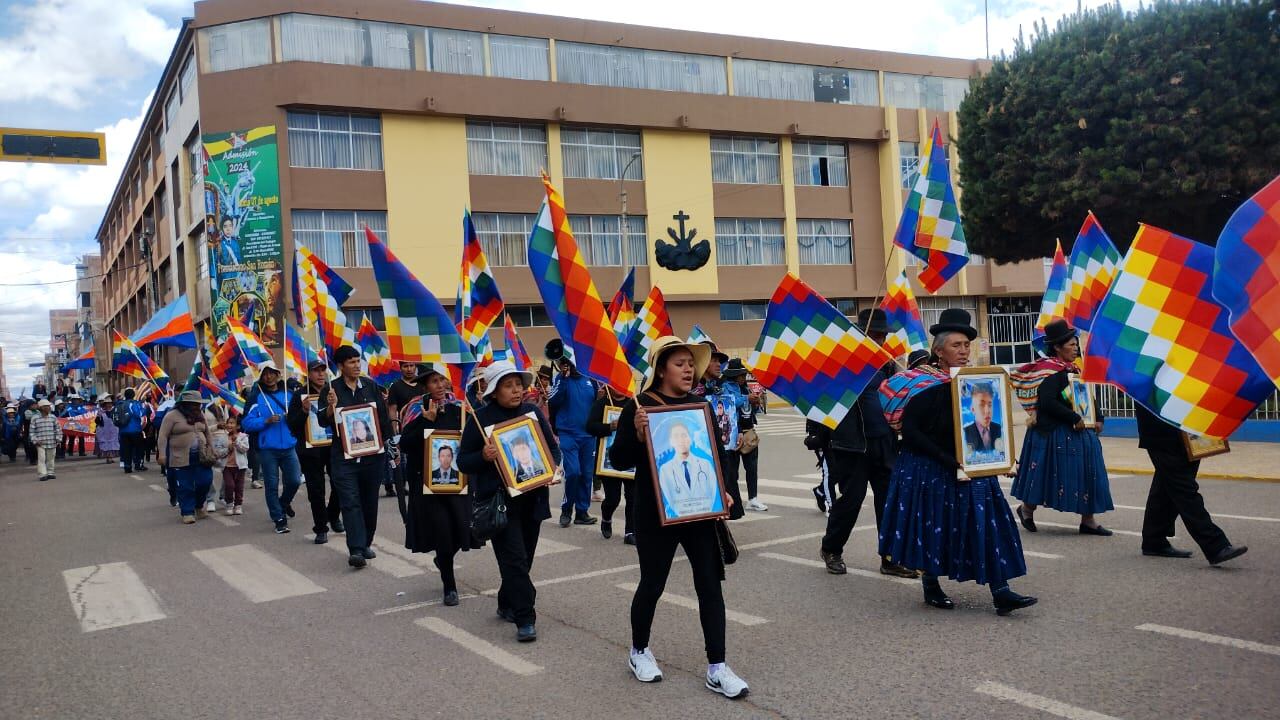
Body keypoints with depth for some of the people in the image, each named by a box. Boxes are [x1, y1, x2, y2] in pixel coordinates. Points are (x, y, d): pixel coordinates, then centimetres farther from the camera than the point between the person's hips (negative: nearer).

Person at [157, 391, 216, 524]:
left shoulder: (201, 415, 10)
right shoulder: (172, 416, -8)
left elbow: (208, 434, 18)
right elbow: (163, 436, -9)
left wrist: (211, 450, 16)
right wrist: (162, 454, -15)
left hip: (201, 457, 5)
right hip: (181, 459, -5)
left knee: (205, 482, 1)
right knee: (185, 487, -1)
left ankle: (198, 506, 24)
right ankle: (187, 512, 9)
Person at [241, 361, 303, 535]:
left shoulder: (288, 394, 6)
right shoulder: (257, 398, -3)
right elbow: (248, 423, -8)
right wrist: (266, 421, -20)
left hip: (289, 447, 2)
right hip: (267, 449, -2)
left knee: (294, 480, 1)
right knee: (272, 485, 3)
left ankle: (284, 502, 33)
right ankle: (279, 519, 15)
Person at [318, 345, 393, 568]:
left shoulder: (371, 386, 7)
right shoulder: (330, 389, -1)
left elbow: (383, 417, 10)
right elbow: (324, 422, -3)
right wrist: (331, 406, -22)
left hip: (372, 454, 3)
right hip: (344, 455, -3)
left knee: (370, 501, 10)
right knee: (350, 502, -9)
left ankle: (366, 543, 25)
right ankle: (356, 550, -13)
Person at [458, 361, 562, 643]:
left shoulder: (533, 412, 5)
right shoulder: (481, 418, -6)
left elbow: (553, 448, 13)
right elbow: (463, 461, -3)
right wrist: (483, 457, -23)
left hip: (532, 498, 5)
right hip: (499, 499, -4)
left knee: (524, 558, 13)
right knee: (515, 559, -10)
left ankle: (507, 605, 33)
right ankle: (525, 619, -6)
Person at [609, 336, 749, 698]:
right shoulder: (639, 406, -9)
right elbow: (619, 460, -10)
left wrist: (721, 491, 1)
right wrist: (637, 435, -27)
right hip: (656, 514, -4)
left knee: (710, 585, 2)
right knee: (652, 584, 9)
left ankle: (717, 668, 9)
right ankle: (639, 651, 33)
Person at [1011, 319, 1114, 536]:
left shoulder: (1074, 369, 12)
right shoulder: (1051, 371, -15)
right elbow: (1047, 402, -24)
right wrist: (1075, 419, -20)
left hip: (1080, 432, 9)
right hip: (1056, 434, -9)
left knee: (1087, 475, 6)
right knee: (1049, 474, 2)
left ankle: (1088, 520, 12)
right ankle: (1027, 509, 22)